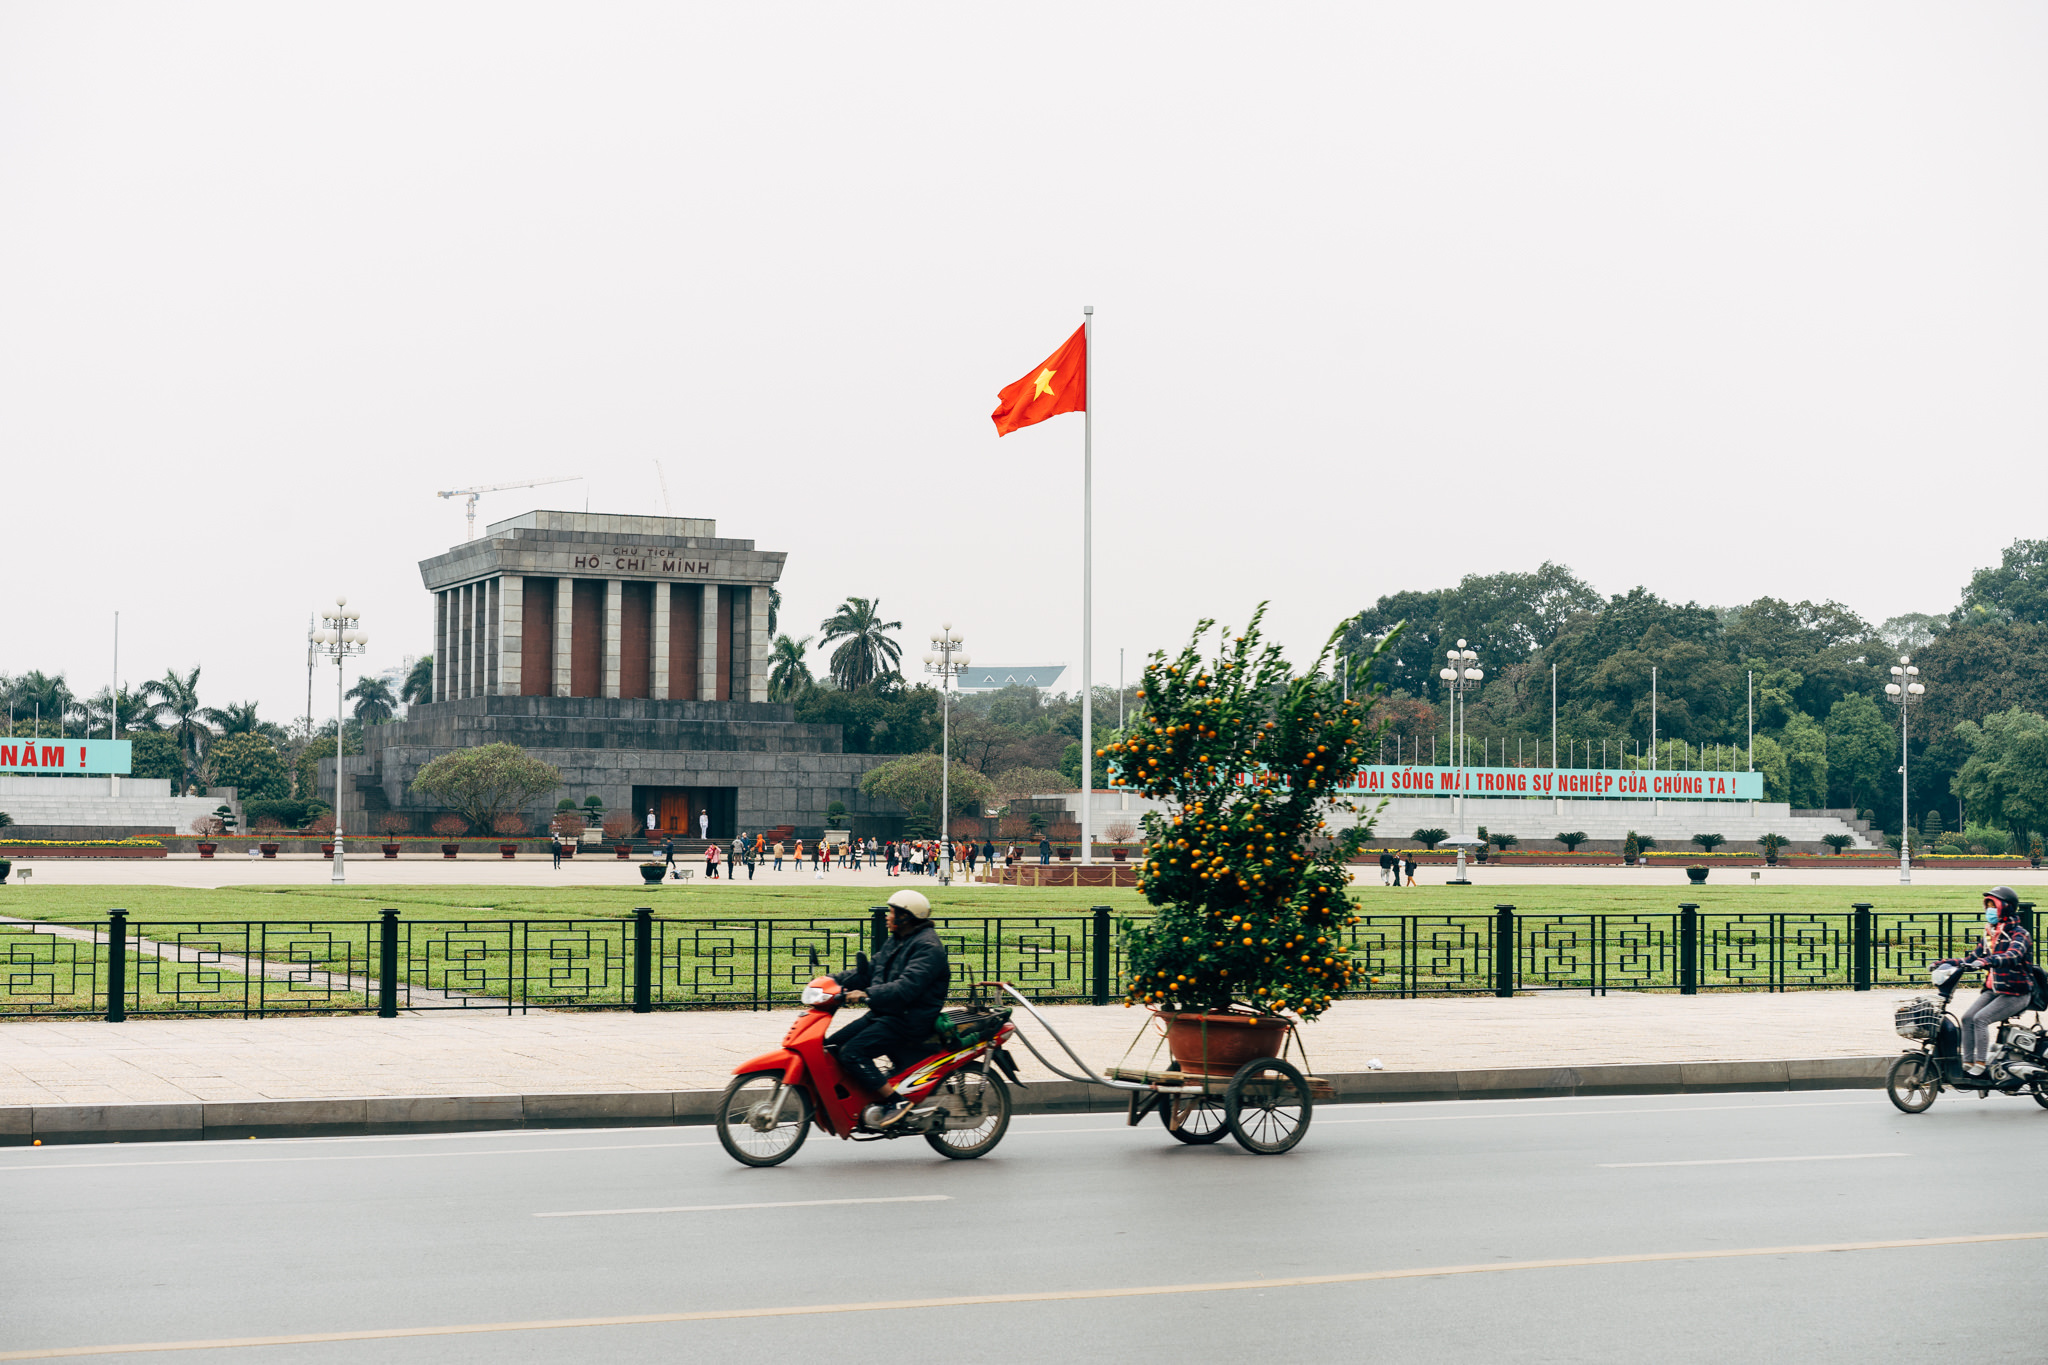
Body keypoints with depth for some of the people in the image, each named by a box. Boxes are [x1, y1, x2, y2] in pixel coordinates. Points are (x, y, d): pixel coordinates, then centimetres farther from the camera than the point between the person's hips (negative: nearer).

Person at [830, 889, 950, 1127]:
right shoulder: (897, 941, 17)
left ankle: (897, 1102, -18)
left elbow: (907, 987, -27)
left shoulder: (927, 947, -15)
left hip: (909, 1019, -10)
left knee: (852, 1053, -23)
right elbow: (870, 971, 20)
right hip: (884, 1013, 10)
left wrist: (868, 995, -35)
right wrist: (835, 981, 7)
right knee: (833, 1045, 3)